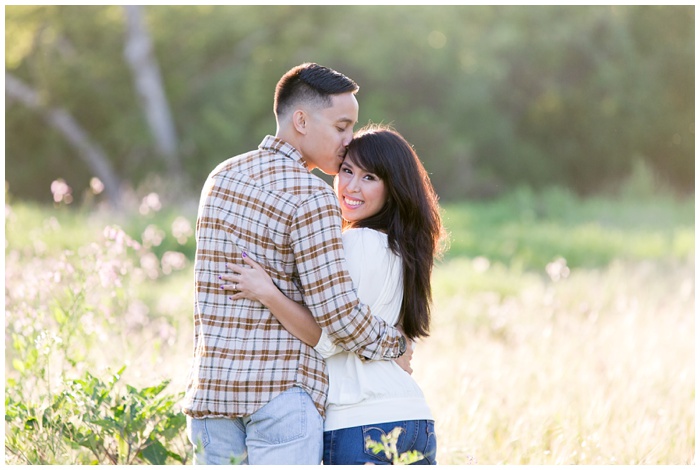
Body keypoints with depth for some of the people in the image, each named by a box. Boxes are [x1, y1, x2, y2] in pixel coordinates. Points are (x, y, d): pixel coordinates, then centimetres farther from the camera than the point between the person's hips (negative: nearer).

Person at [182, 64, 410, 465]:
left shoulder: (222, 177, 13)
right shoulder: (311, 197, -11)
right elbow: (336, 311, -15)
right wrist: (394, 344, 3)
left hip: (210, 385, 7)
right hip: (282, 389, -7)